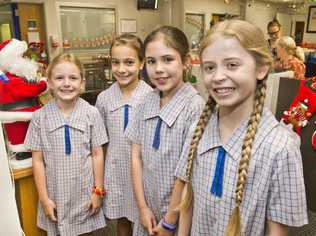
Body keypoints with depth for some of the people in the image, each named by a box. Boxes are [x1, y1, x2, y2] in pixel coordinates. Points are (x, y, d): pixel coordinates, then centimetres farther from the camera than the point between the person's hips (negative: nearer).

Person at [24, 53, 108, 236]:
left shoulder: (92, 113, -8)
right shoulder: (40, 117, -7)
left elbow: (97, 154, -3)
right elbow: (38, 160, -3)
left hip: (85, 191, 0)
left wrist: (98, 190, -2)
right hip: (55, 193, 1)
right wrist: (44, 198, -3)